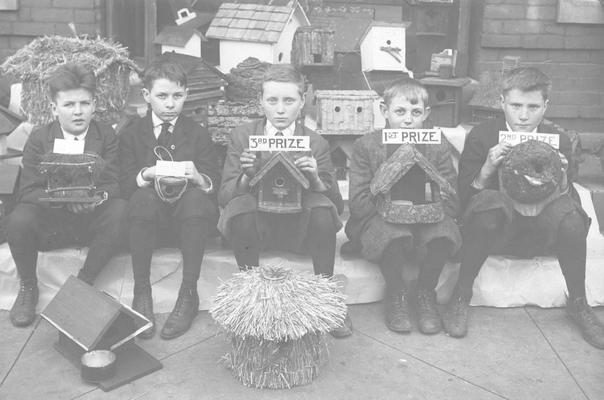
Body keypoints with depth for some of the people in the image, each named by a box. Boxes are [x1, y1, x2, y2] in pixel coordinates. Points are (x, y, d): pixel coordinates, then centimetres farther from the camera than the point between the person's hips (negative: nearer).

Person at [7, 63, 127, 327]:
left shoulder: (107, 136, 0)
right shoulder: (39, 139, 0)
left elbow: (114, 185, -6)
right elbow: (28, 191, -7)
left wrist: (93, 198, -30)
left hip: (93, 221, 0)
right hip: (50, 222, 0)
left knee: (121, 210, -31)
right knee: (18, 219, -31)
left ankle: (83, 284, -13)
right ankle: (28, 286, -2)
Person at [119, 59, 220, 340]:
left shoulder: (197, 133, 9)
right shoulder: (131, 133, 10)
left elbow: (214, 184, 3)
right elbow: (125, 185, 2)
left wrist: (198, 178, -21)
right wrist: (146, 175, -20)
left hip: (188, 216, 0)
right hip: (149, 217, 0)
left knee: (196, 196, -34)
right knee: (145, 195, -34)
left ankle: (189, 293, -27)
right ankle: (141, 292, -25)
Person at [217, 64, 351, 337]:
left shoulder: (316, 143, 2)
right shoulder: (241, 137, 3)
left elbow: (335, 202, -3)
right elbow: (224, 196, -3)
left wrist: (315, 179, -24)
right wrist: (246, 177, -24)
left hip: (299, 225, 0)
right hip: (255, 223, 0)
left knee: (322, 206, -31)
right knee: (241, 204, -33)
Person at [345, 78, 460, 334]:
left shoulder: (439, 146, 0)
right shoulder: (366, 145, -4)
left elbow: (452, 203, -5)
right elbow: (358, 204, -11)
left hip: (427, 220, 2)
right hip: (378, 222, -2)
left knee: (444, 231, -32)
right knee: (392, 233, -37)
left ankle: (426, 294, -2)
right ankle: (395, 294, -4)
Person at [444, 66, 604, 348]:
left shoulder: (558, 140, 4)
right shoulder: (481, 137, -2)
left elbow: (569, 198, 1)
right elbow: (464, 198, -8)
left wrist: (561, 177, -19)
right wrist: (487, 170, -25)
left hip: (541, 233, 2)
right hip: (495, 229, -2)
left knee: (567, 210, -31)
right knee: (489, 201, -36)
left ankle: (578, 303, -7)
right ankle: (461, 297, -17)